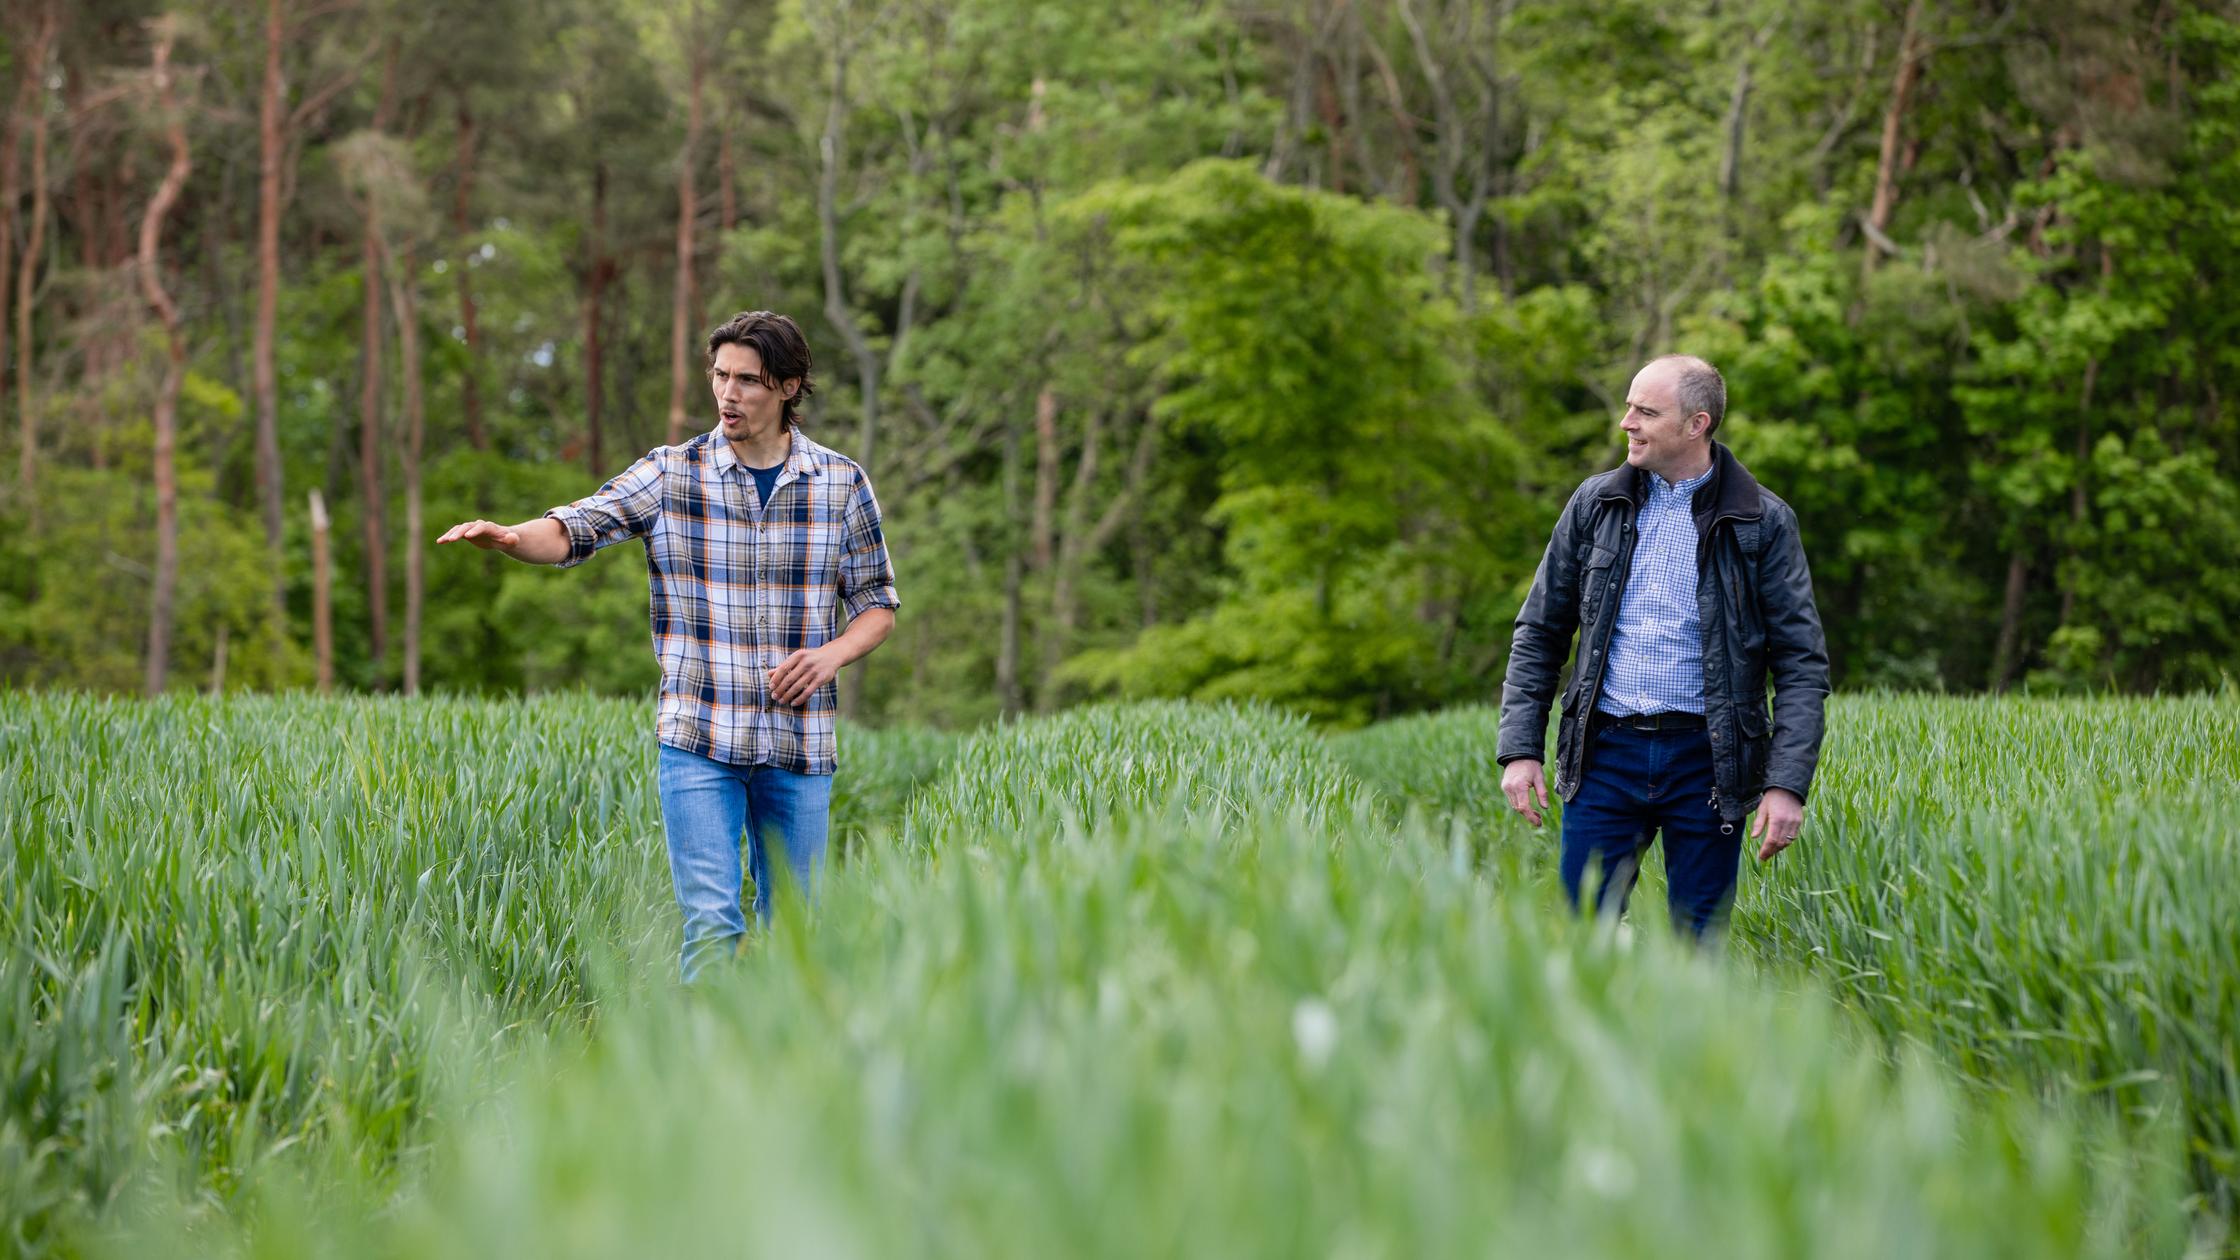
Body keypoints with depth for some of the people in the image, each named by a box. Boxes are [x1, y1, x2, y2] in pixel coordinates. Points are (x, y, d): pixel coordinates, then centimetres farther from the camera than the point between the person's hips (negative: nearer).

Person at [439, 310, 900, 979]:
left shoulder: (842, 483, 4)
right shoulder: (672, 473, 0)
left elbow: (876, 601, 10)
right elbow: (572, 531, -9)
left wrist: (832, 654, -10)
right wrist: (504, 535, -30)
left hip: (800, 742, 2)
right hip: (699, 738, -2)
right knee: (710, 919, -9)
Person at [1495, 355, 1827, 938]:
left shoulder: (1762, 522, 0)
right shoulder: (1595, 503, 7)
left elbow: (1802, 663, 0)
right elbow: (1539, 633, 12)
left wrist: (1787, 783, -10)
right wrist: (1519, 749, 2)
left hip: (1705, 761, -2)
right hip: (1606, 755, 2)